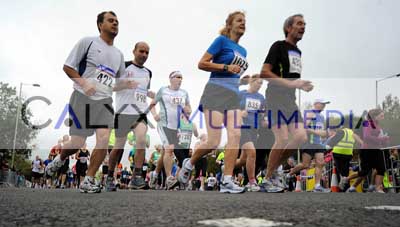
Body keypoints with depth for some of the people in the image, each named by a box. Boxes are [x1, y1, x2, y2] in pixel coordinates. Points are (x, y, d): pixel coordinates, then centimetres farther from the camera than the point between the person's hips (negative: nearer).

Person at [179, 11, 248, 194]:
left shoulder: (243, 51, 22)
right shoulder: (222, 40, 1)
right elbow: (202, 63, -6)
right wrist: (227, 67, -12)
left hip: (233, 96, 7)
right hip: (216, 92, -7)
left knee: (235, 136, -12)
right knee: (213, 142, -11)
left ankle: (227, 181, -10)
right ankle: (189, 163, 16)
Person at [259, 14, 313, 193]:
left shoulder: (297, 51, 20)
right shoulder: (279, 46, -5)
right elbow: (264, 73, -15)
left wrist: (303, 86, 9)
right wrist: (290, 83, -22)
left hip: (290, 100, 8)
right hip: (276, 98, -8)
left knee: (301, 137, -2)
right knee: (282, 139, -14)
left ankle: (273, 170, 13)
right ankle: (267, 179, 1)